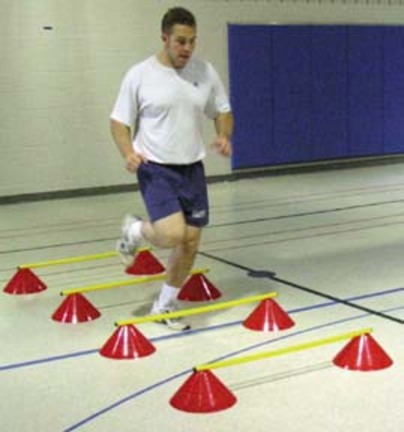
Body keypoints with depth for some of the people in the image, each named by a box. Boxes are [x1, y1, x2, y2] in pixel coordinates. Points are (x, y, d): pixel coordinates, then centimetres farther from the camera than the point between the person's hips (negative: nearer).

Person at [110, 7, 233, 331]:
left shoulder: (205, 72, 1)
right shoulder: (140, 75, -8)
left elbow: (222, 111, 12)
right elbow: (119, 121, -2)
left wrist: (224, 136, -9)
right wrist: (129, 152, -21)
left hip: (193, 168, 5)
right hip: (156, 169, -4)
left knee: (191, 242, 6)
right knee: (173, 235, -22)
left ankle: (165, 305, 27)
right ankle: (134, 231, 14)